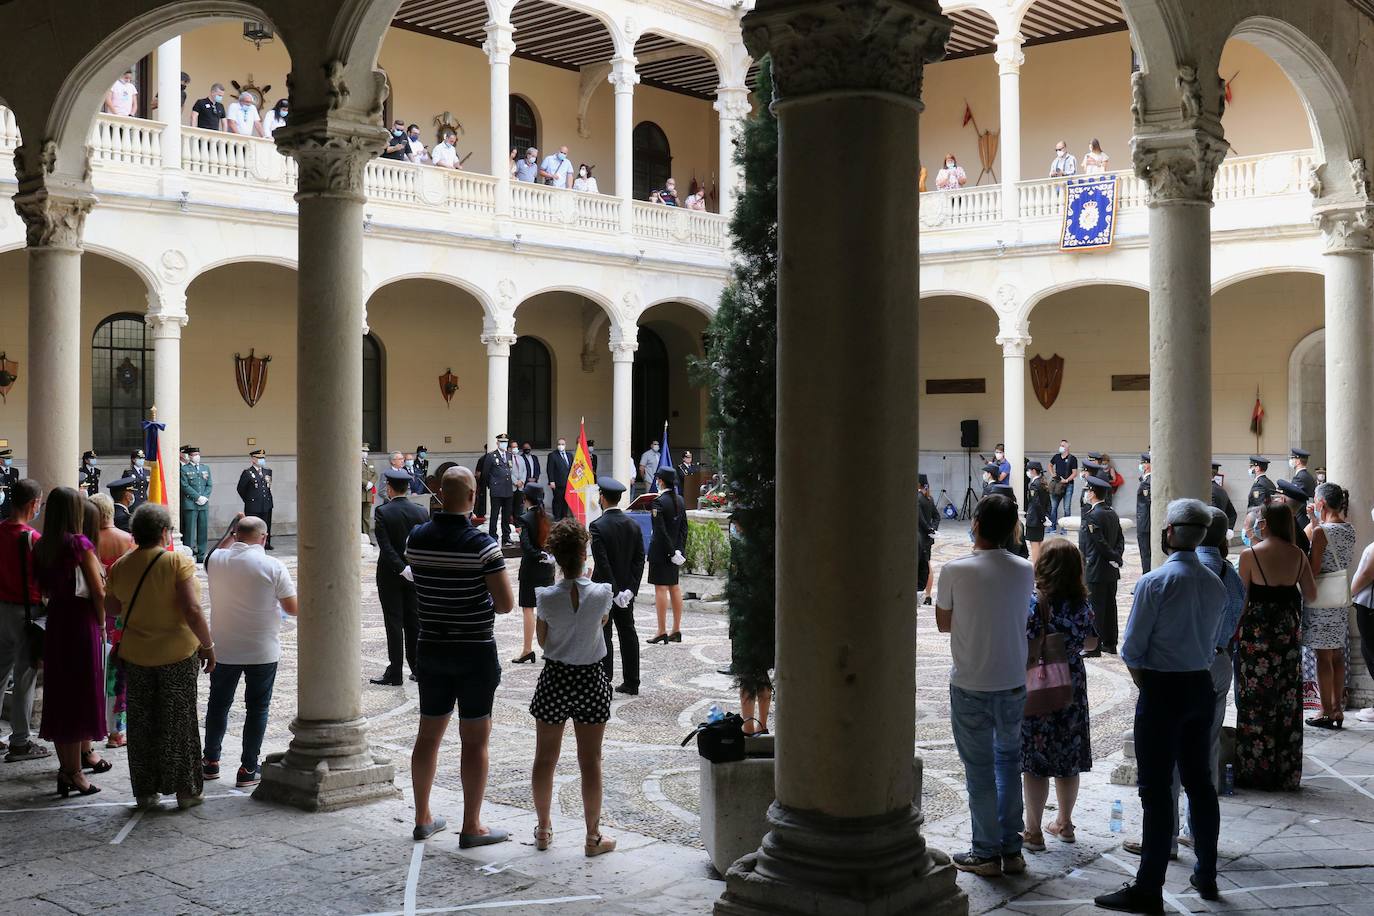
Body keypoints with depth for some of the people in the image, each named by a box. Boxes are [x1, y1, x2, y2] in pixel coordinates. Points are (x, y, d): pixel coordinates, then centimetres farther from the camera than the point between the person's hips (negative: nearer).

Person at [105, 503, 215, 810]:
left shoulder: (121, 566, 0)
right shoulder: (178, 562, -15)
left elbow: (110, 607, 13)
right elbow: (192, 611, -21)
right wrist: (208, 645, -11)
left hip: (135, 655, 4)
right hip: (178, 654, -4)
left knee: (141, 724, 14)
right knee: (179, 722, 8)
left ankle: (145, 791, 20)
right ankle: (185, 790, 15)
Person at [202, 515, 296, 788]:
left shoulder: (216, 560, -6)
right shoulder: (273, 566, -14)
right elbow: (292, 608, -9)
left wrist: (231, 533, 22)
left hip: (223, 650, 3)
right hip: (263, 651, -3)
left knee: (218, 704, 19)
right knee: (257, 708, 9)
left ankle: (210, 761, 29)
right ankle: (248, 769, 12)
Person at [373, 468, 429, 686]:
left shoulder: (383, 512, -13)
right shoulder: (421, 512, -1)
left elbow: (386, 546, -20)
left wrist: (402, 568, -19)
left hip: (390, 574, -4)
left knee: (394, 623, 0)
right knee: (414, 621, 12)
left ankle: (394, 674, 3)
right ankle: (418, 669, 17)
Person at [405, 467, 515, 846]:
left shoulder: (416, 539, -2)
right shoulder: (482, 544, -17)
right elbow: (506, 604, -15)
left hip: (431, 648, 5)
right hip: (476, 651, -5)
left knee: (428, 734, 15)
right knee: (475, 740, 3)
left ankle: (423, 818, 25)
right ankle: (472, 827, 8)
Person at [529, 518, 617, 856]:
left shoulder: (546, 597, -13)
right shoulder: (601, 593, -14)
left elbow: (542, 641, 0)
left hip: (554, 679, 1)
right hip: (590, 679, 0)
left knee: (545, 758, 15)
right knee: (590, 761, 8)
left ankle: (544, 829, 27)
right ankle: (593, 836, 15)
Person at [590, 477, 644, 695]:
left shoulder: (598, 526, -16)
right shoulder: (633, 525, 2)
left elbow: (602, 563, -20)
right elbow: (640, 560, -2)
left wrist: (615, 592, -16)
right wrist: (630, 589, -4)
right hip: (627, 589, 6)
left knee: (603, 636, 2)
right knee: (628, 634, 11)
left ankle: (604, 681, 4)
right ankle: (631, 683, 17)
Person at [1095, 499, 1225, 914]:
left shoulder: (1155, 582, -15)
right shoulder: (1215, 585, 5)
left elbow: (1131, 650, -13)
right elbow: (1211, 645, 11)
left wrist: (1145, 686, 4)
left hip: (1162, 692, -7)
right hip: (1201, 688, 7)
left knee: (1156, 788, -3)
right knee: (1199, 781, 16)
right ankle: (1206, 876, 27)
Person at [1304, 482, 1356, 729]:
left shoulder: (1321, 531, -16)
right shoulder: (1350, 530, 6)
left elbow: (1313, 571, -16)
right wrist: (1317, 522, 19)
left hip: (1321, 598, -7)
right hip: (1342, 596, 7)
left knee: (1323, 657, -1)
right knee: (1338, 655, 13)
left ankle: (1326, 712, 3)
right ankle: (1338, 709, 18)